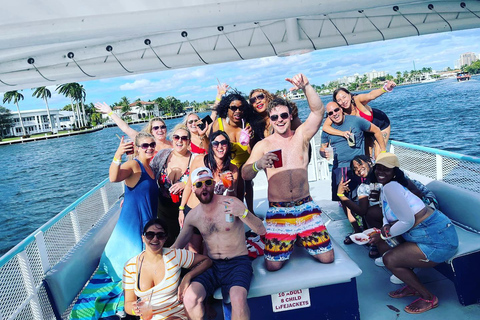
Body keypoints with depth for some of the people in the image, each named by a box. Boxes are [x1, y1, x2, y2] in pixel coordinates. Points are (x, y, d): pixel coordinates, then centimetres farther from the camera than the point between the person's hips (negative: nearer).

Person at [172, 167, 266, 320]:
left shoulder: (232, 203, -10)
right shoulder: (193, 215, 2)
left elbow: (261, 231, -16)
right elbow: (177, 246, 13)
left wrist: (244, 213, -35)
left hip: (238, 263, -3)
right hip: (212, 265, 3)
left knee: (238, 299, -32)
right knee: (189, 298, -24)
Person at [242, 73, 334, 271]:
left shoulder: (301, 135, 4)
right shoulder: (262, 145, 0)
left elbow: (318, 111, -11)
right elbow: (245, 175, -9)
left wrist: (306, 87, -26)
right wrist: (258, 164, -31)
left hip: (305, 207, 1)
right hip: (278, 212, -1)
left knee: (327, 258, 0)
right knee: (273, 266, -4)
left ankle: (302, 239, 29)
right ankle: (288, 245, 28)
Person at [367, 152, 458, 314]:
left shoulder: (390, 187, -21)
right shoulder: (385, 188, 10)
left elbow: (407, 221, -25)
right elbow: (388, 216, 16)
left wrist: (384, 235, -11)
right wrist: (385, 227, -7)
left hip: (439, 241, -10)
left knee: (390, 260, -13)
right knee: (381, 243, 10)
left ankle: (428, 298, 8)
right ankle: (413, 287, 23)